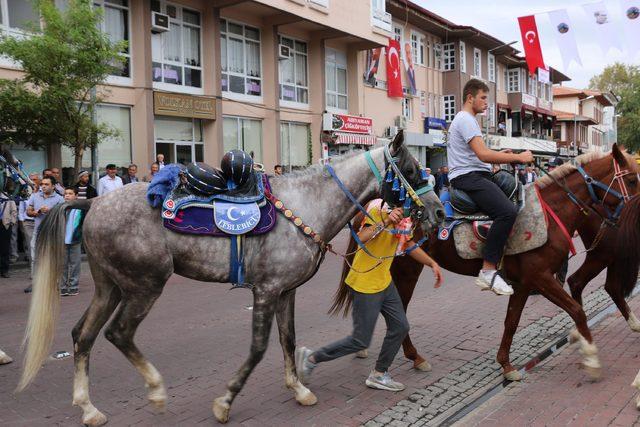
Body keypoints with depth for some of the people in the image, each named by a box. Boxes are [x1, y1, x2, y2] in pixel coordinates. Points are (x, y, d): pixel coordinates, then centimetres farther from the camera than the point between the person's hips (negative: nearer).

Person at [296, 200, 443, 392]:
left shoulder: (403, 212, 8)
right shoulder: (379, 208, -20)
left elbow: (410, 245, 19)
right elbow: (361, 238, -36)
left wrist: (432, 264, 12)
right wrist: (384, 223, -48)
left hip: (385, 282, 9)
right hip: (364, 285, -9)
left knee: (400, 327, 10)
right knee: (361, 340, -1)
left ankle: (379, 374, 25)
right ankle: (311, 358, 14)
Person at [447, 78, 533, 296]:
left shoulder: (466, 120, 25)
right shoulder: (466, 119, -9)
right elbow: (483, 155, -20)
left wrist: (499, 155, 21)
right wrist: (518, 157, -13)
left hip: (476, 176, 11)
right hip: (468, 178, -11)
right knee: (507, 211, -29)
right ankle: (488, 271, -26)